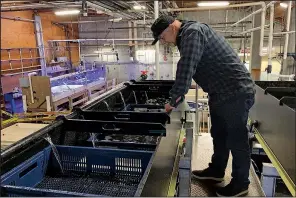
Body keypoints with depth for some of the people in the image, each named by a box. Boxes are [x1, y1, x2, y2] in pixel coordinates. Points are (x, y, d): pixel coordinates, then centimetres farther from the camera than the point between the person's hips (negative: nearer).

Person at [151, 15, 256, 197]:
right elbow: (188, 70, 18)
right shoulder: (188, 36, 15)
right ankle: (216, 171, 37)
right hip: (221, 92, 10)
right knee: (218, 135, 20)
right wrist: (179, 96, 14)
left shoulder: (193, 32, -17)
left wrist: (174, 99, -18)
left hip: (235, 92, -10)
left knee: (236, 139, 3)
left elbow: (186, 69, -25)